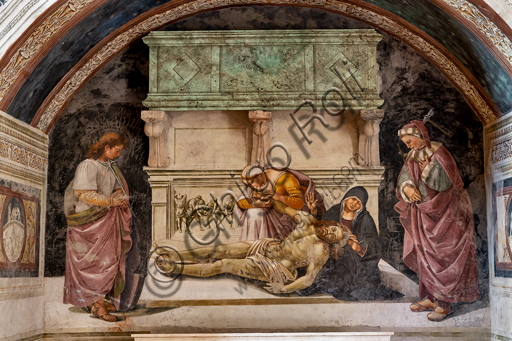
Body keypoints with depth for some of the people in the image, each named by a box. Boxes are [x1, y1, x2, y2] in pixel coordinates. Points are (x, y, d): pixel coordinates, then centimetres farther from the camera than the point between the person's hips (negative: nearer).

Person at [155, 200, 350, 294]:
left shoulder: (321, 252, -17)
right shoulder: (308, 221, 0)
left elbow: (309, 279, -19)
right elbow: (285, 210, 12)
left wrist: (284, 288, -21)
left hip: (275, 268, -6)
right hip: (272, 247, 6)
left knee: (224, 265, -8)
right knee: (222, 250, -2)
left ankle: (174, 268, -1)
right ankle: (176, 257, 5)